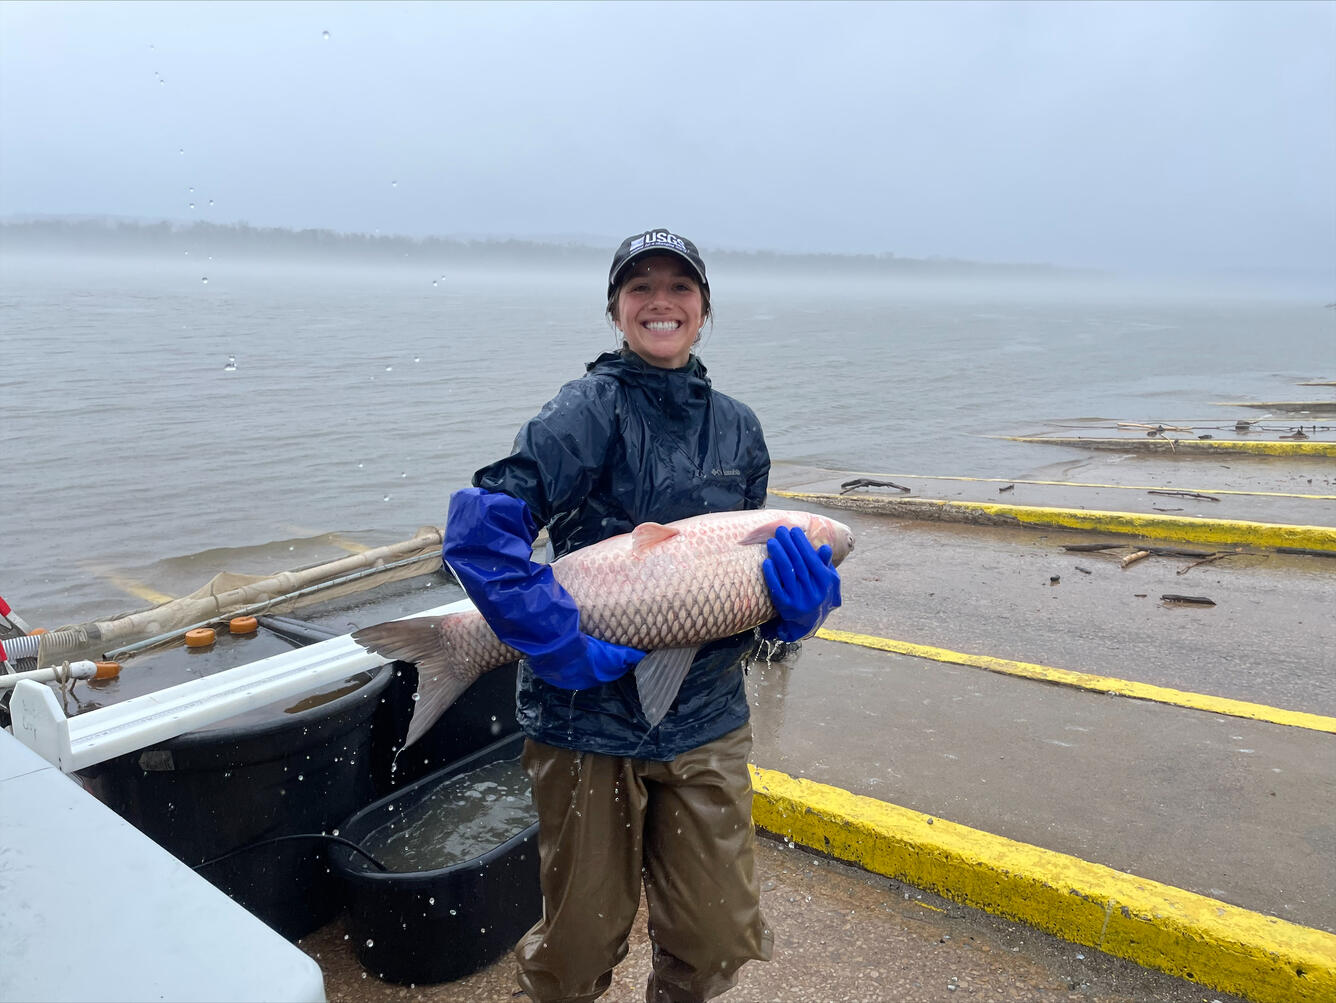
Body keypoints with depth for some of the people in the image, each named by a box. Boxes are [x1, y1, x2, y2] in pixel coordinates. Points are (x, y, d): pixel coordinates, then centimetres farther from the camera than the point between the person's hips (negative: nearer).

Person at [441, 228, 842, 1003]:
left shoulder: (737, 426, 6)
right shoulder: (591, 409, -10)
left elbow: (751, 568, 10)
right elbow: (481, 526, -21)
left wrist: (801, 601, -11)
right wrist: (560, 645, -24)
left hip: (709, 725, 4)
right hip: (589, 719, -4)